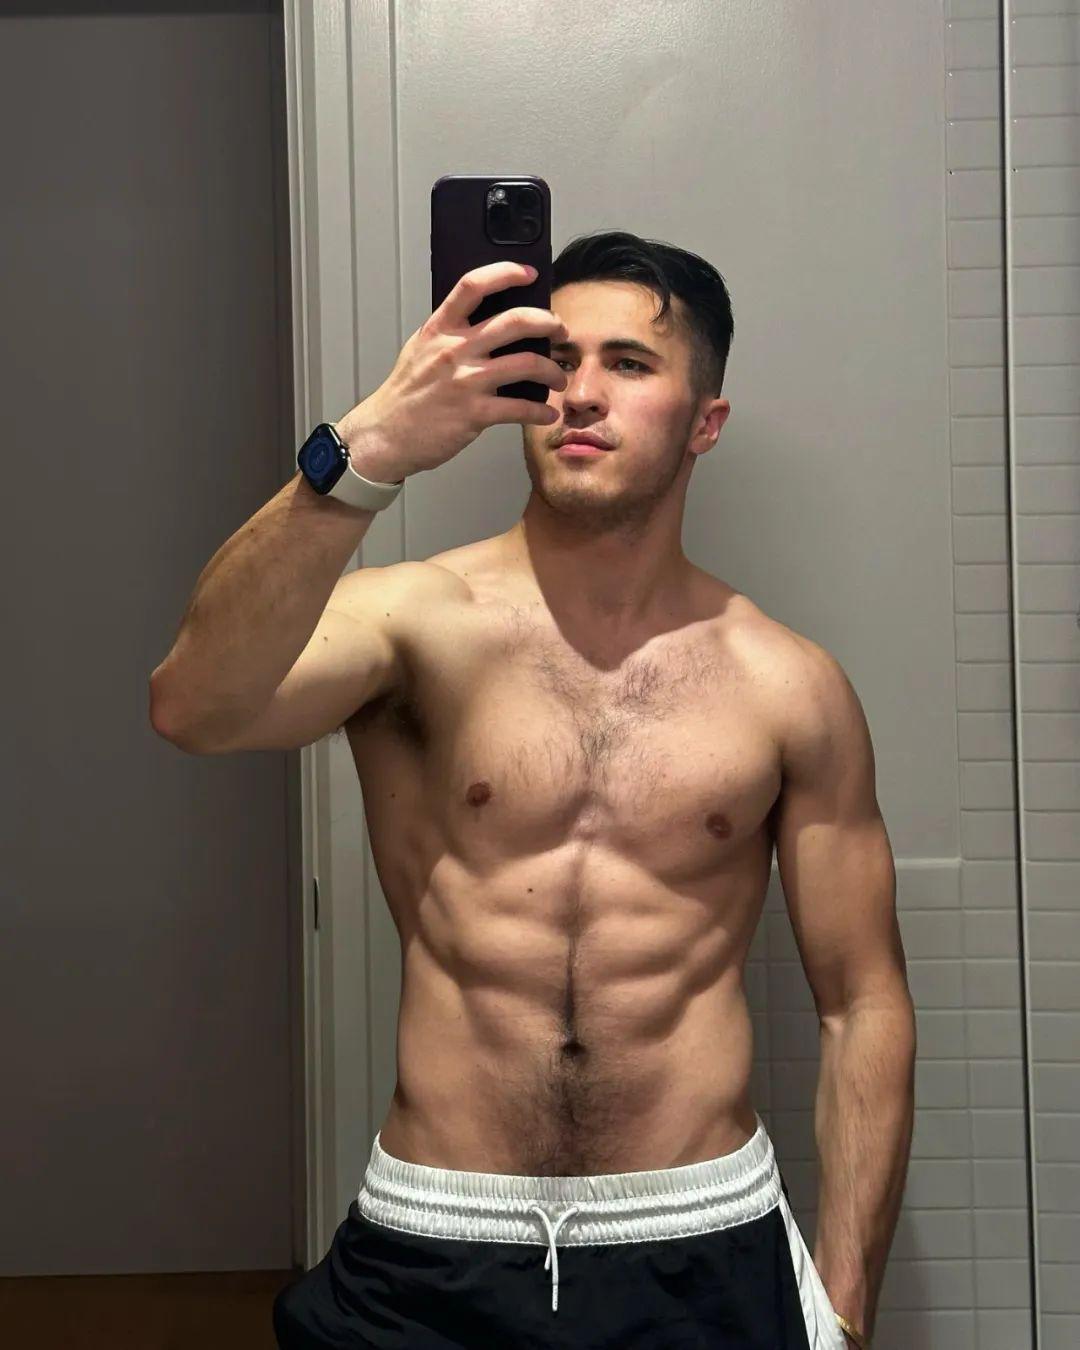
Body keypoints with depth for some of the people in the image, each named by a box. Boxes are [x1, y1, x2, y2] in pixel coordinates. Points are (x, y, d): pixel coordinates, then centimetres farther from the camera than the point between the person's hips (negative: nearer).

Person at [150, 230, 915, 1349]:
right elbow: (191, 707, -26)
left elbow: (864, 1009, 2)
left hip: (703, 1252, 1)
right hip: (432, 1259, 0)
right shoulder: (419, 620, -6)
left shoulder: (789, 686, -1)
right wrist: (364, 451, -38)